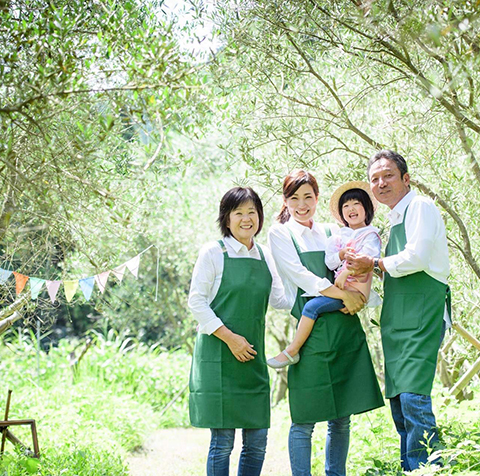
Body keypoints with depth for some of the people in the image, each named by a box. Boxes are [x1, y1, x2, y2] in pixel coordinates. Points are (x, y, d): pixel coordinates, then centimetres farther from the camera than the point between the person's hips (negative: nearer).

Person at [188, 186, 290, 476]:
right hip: (218, 355, -5)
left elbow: (279, 299, 15)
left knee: (257, 441, 7)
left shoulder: (265, 256, 12)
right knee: (223, 441, -3)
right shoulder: (214, 253, -3)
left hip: (253, 356, 5)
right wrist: (229, 337, -13)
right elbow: (196, 302, -6)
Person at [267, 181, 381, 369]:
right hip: (338, 287, 7)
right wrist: (341, 254, -12)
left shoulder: (371, 235, 0)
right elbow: (329, 262, 7)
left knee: (312, 306, -19)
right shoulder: (338, 235, 17)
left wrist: (345, 273, -24)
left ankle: (292, 351, -15)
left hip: (355, 289, -7)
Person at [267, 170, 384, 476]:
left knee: (342, 416, 7)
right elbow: (299, 275, -6)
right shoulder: (279, 234, 6)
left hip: (345, 327, 5)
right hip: (310, 327, -4)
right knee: (304, 418, -5)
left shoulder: (331, 232, 18)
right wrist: (342, 293, -15)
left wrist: (357, 294, -10)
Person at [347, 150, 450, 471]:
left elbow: (417, 257, -17)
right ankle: (411, 469, 16)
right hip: (398, 323, 10)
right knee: (399, 400, 10)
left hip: (421, 318, -10)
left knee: (413, 398, -17)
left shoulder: (421, 207, -5)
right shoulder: (395, 219, 22)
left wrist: (374, 264, -5)